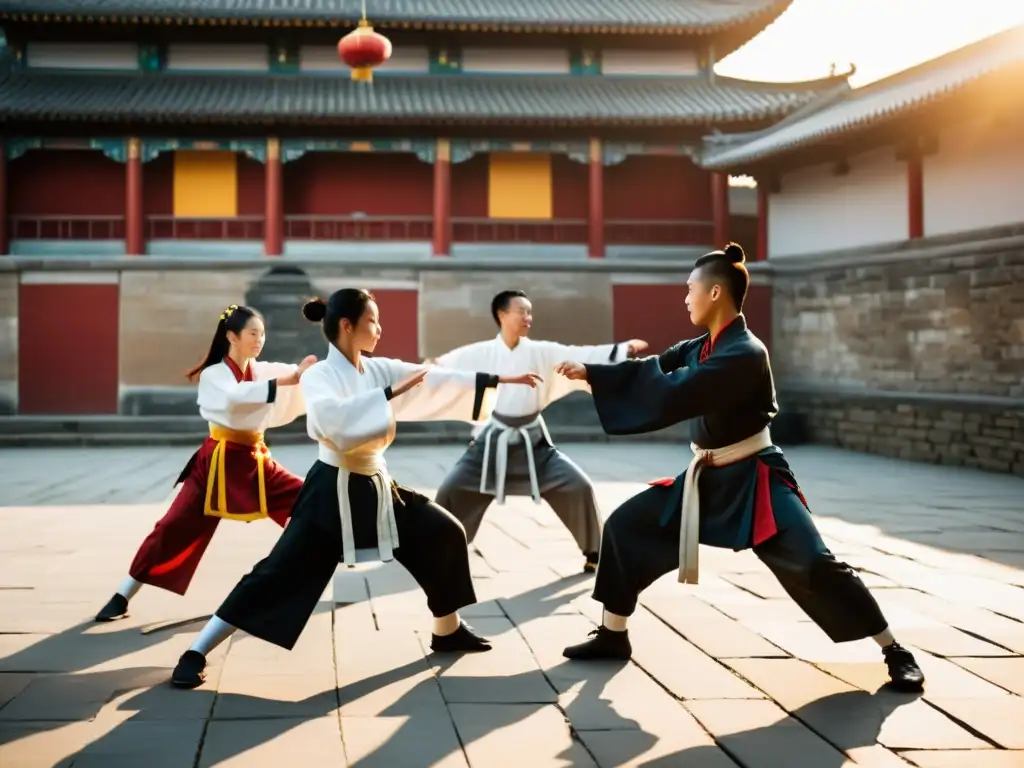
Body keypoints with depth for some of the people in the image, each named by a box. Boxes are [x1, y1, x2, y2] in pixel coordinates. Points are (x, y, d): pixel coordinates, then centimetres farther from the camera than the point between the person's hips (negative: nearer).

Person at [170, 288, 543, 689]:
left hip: (375, 487, 7)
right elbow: (332, 417, -36)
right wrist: (391, 394, -36)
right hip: (334, 491, -7)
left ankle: (447, 630, 28)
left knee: (445, 535, 8)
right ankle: (196, 654, -3)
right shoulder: (318, 376, -14)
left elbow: (438, 379, 3)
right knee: (281, 573, -10)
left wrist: (503, 379, 0)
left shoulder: (380, 370, 4)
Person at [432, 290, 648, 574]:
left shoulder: (542, 352, -5)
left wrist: (624, 349, -21)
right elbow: (444, 366, -1)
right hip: (493, 439, 0)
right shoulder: (481, 353, -6)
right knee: (451, 491, -3)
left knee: (577, 486, -8)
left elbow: (580, 356, -12)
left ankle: (594, 553, 10)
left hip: (532, 441, 1)